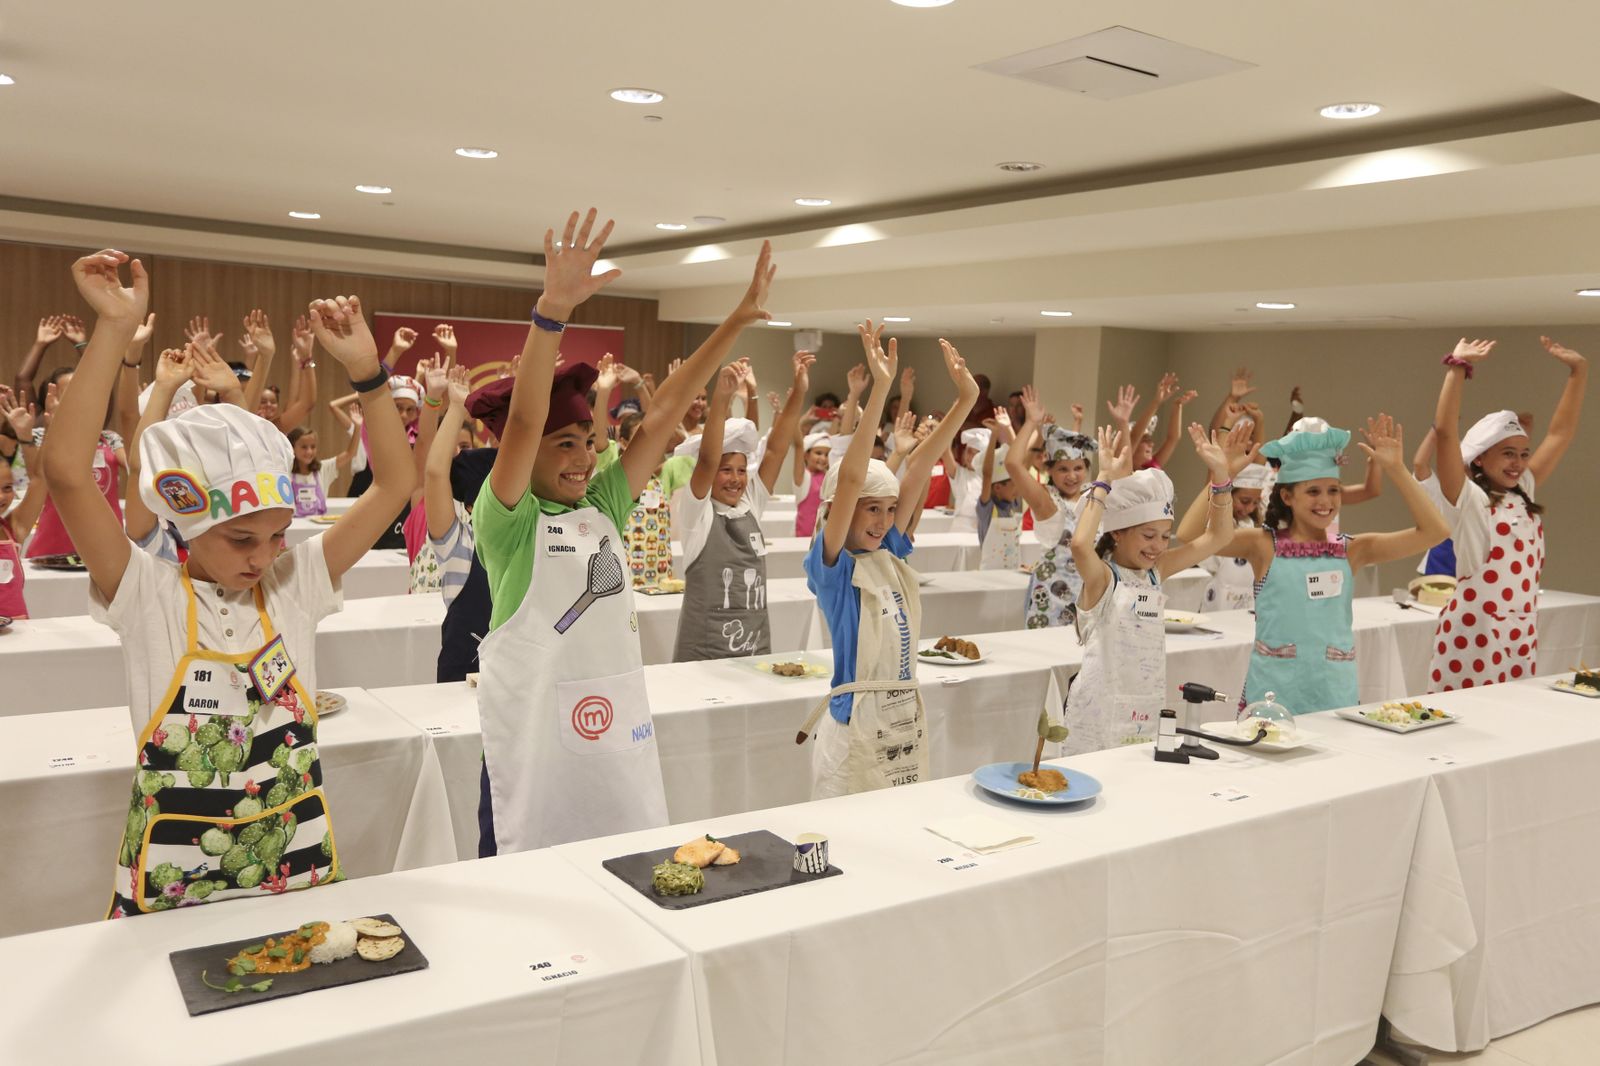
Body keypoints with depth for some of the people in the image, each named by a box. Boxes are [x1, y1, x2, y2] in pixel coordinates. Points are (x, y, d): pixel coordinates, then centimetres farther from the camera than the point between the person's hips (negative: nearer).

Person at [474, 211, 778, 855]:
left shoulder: (604, 506, 6)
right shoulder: (507, 520, -9)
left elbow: (664, 414, 3)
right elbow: (523, 421, -26)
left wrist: (737, 322, 1)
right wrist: (553, 309, -39)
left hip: (617, 729, 6)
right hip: (534, 742, -5)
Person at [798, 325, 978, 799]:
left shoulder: (891, 556, 4)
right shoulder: (831, 566, -12)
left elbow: (917, 470, 1)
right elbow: (849, 478, -24)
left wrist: (966, 399, -2)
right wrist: (879, 390, -30)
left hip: (908, 721, 7)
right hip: (856, 727, -7)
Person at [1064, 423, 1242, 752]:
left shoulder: (1156, 571, 7)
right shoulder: (1102, 578, -12)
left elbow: (1218, 535, 9)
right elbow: (1080, 545, -36)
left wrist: (1219, 474, -1)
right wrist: (1104, 481, -29)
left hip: (1149, 709, 7)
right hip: (1102, 710, -6)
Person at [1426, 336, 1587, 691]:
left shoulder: (1524, 494, 11)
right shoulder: (1468, 500, -8)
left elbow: (1561, 432, 16)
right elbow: (1444, 431, -20)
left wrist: (1578, 371, 16)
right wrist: (1458, 367, -18)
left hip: (1522, 635, 7)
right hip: (1473, 634, -7)